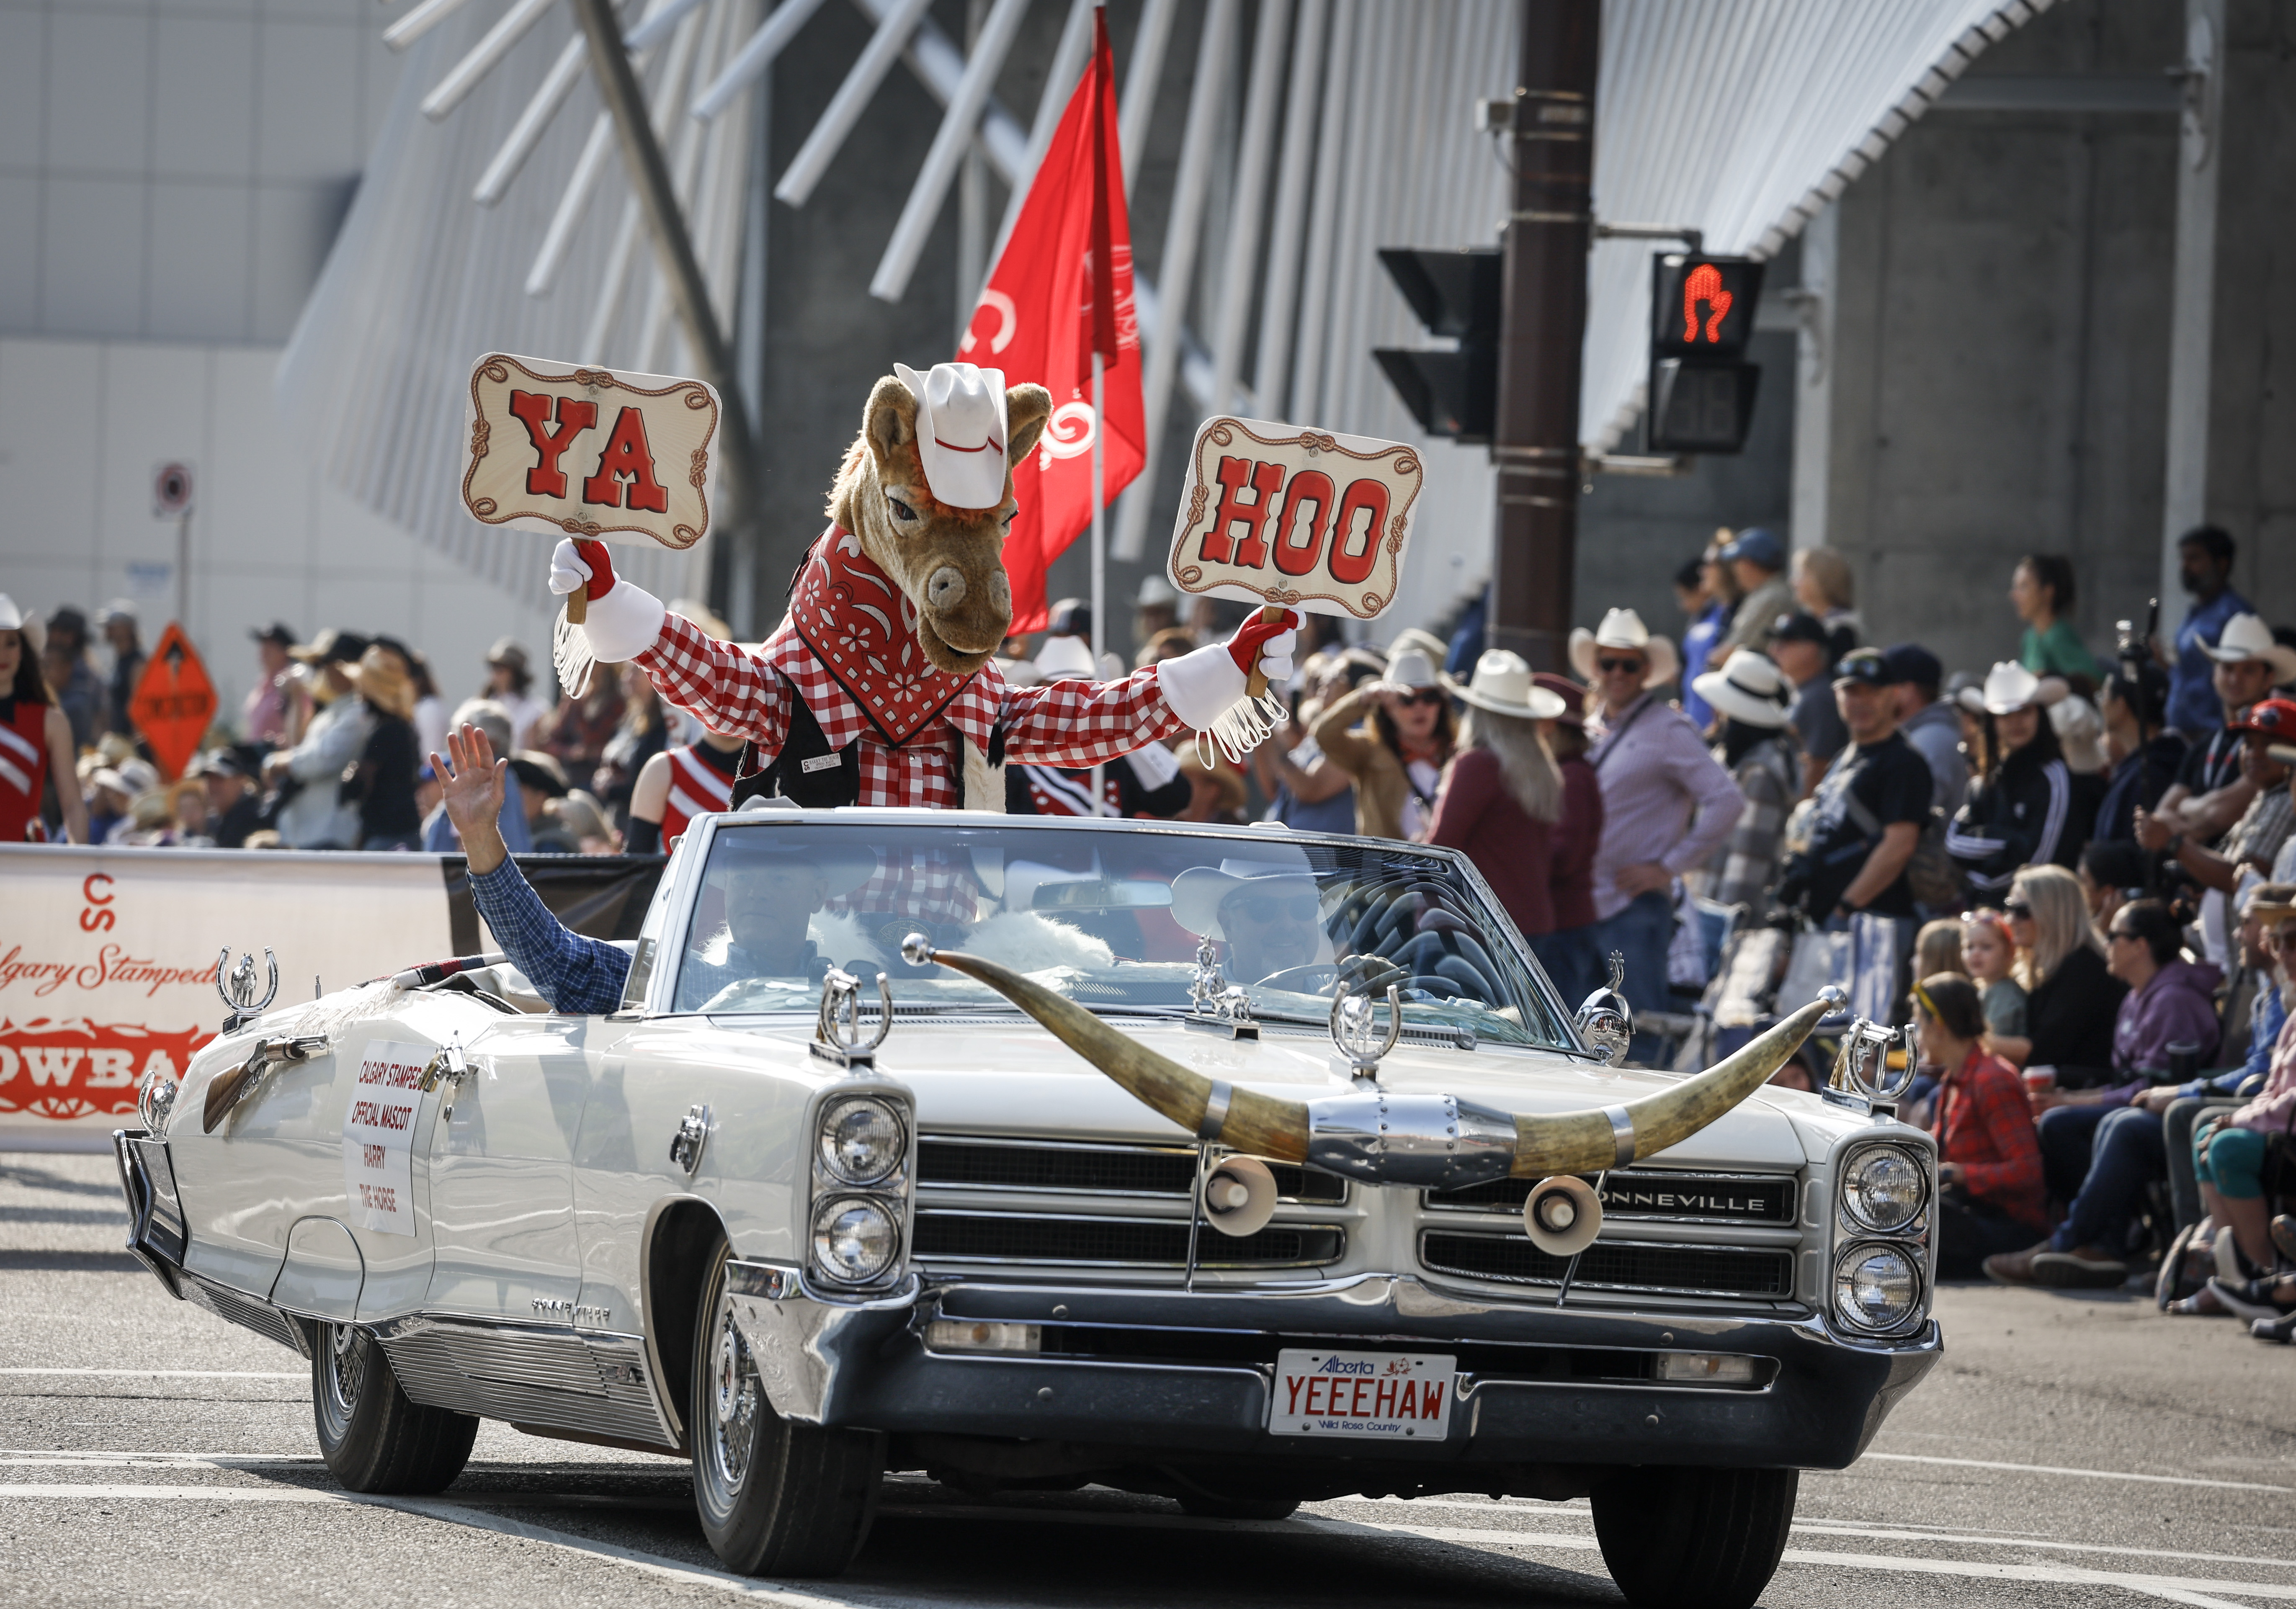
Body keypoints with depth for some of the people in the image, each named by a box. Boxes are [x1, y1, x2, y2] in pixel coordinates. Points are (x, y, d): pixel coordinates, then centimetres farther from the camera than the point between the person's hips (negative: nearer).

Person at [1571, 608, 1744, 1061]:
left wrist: (1669, 867, -13)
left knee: (1640, 1040, -6)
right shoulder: (1591, 731, 15)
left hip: (1637, 906, -7)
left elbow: (1727, 802, -14)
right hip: (1582, 902, 7)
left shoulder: (1668, 730, -6)